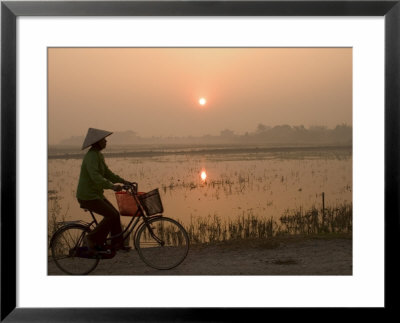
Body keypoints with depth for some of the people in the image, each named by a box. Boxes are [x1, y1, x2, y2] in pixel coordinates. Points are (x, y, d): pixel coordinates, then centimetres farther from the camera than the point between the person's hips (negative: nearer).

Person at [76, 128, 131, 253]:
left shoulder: (99, 155, 11)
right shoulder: (91, 156, -20)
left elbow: (107, 173, 17)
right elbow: (95, 176, -34)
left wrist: (123, 181, 7)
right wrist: (112, 186, -43)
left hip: (96, 194, 10)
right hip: (87, 196, -10)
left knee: (115, 214, 7)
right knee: (112, 215, -13)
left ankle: (117, 244, 14)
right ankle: (93, 239, -1)